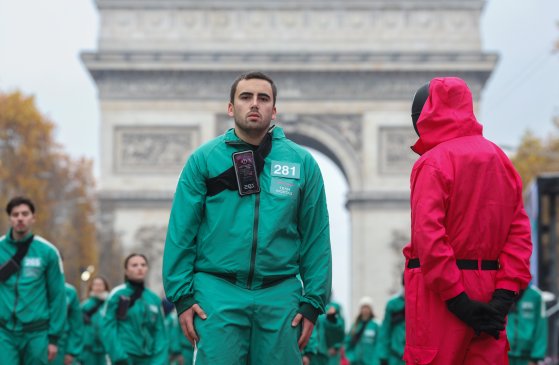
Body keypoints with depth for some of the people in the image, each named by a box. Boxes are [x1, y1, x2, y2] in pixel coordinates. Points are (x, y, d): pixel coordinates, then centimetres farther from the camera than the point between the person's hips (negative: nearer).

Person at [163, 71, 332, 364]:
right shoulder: (204, 159, 4)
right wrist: (182, 295, -5)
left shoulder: (302, 163, 8)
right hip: (218, 292, -2)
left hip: (280, 296, 2)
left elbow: (315, 238, 6)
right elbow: (181, 233, 1)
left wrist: (313, 301, 0)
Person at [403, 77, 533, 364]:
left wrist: (456, 299, -16)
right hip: (488, 294, 6)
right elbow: (520, 232, 6)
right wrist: (505, 293, -1)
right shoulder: (499, 159, 12)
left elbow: (428, 236, -18)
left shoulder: (433, 162, -8)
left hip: (439, 295, -6)